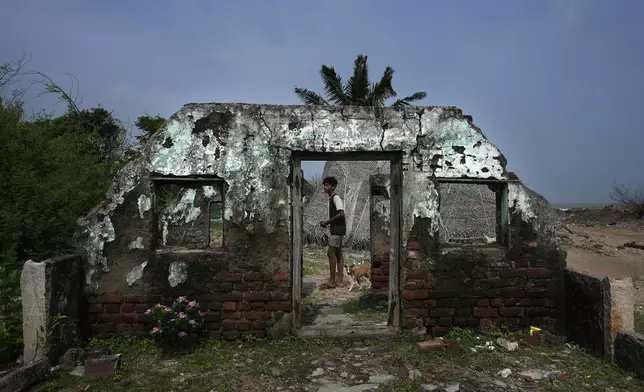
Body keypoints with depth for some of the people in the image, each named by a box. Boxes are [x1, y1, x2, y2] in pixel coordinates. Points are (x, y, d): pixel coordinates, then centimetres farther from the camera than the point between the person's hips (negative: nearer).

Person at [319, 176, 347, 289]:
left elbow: (341, 213, -23)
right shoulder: (331, 199, 18)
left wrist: (328, 222, -16)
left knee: (331, 253, -9)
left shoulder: (336, 197, -11)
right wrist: (326, 222, 8)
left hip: (337, 230, -10)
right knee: (338, 254, 9)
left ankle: (332, 281, -6)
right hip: (336, 230, 10)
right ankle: (340, 280, 12)